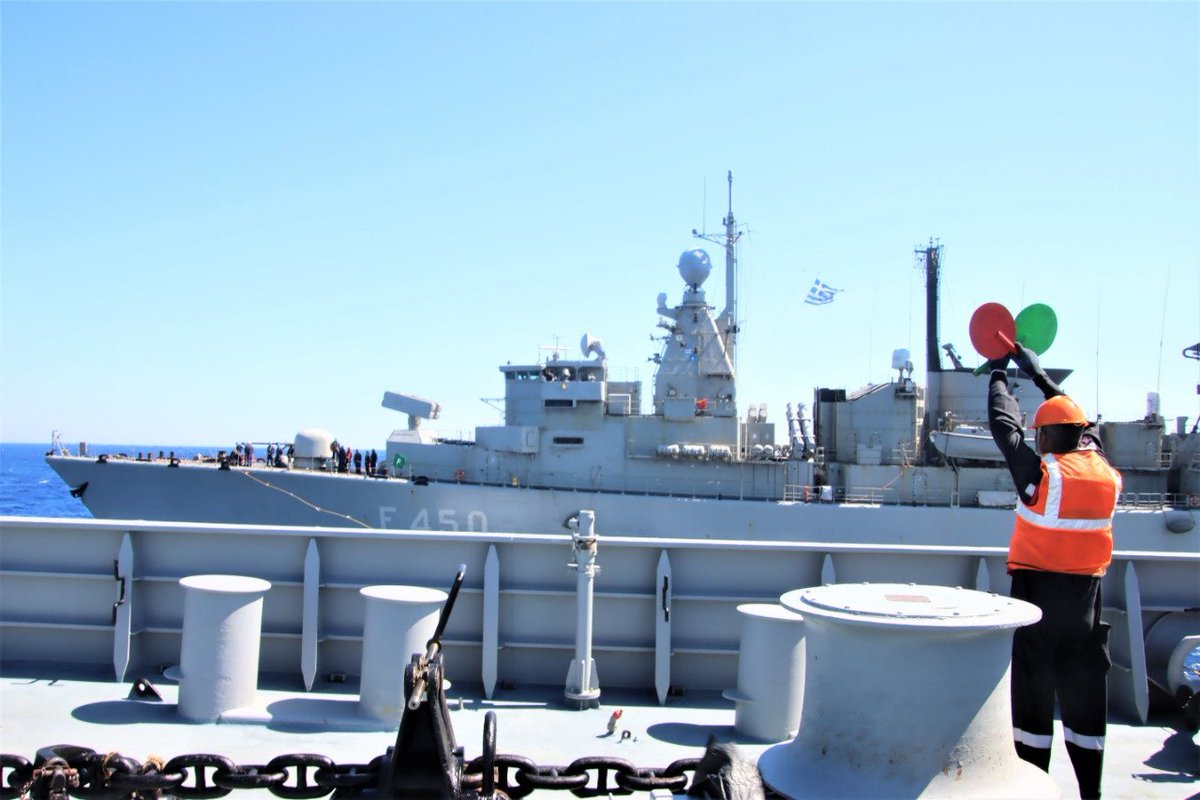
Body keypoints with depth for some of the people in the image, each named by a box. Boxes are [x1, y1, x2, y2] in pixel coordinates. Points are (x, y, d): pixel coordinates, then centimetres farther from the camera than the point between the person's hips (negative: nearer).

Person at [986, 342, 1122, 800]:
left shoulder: (1041, 473, -12)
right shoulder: (1106, 473, 3)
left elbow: (1003, 424, -1)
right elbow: (1085, 427, 20)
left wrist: (998, 375, 16)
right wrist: (1039, 375, 29)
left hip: (1038, 590, -4)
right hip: (1086, 594, 4)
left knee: (1034, 688, 3)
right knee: (1084, 692, 11)